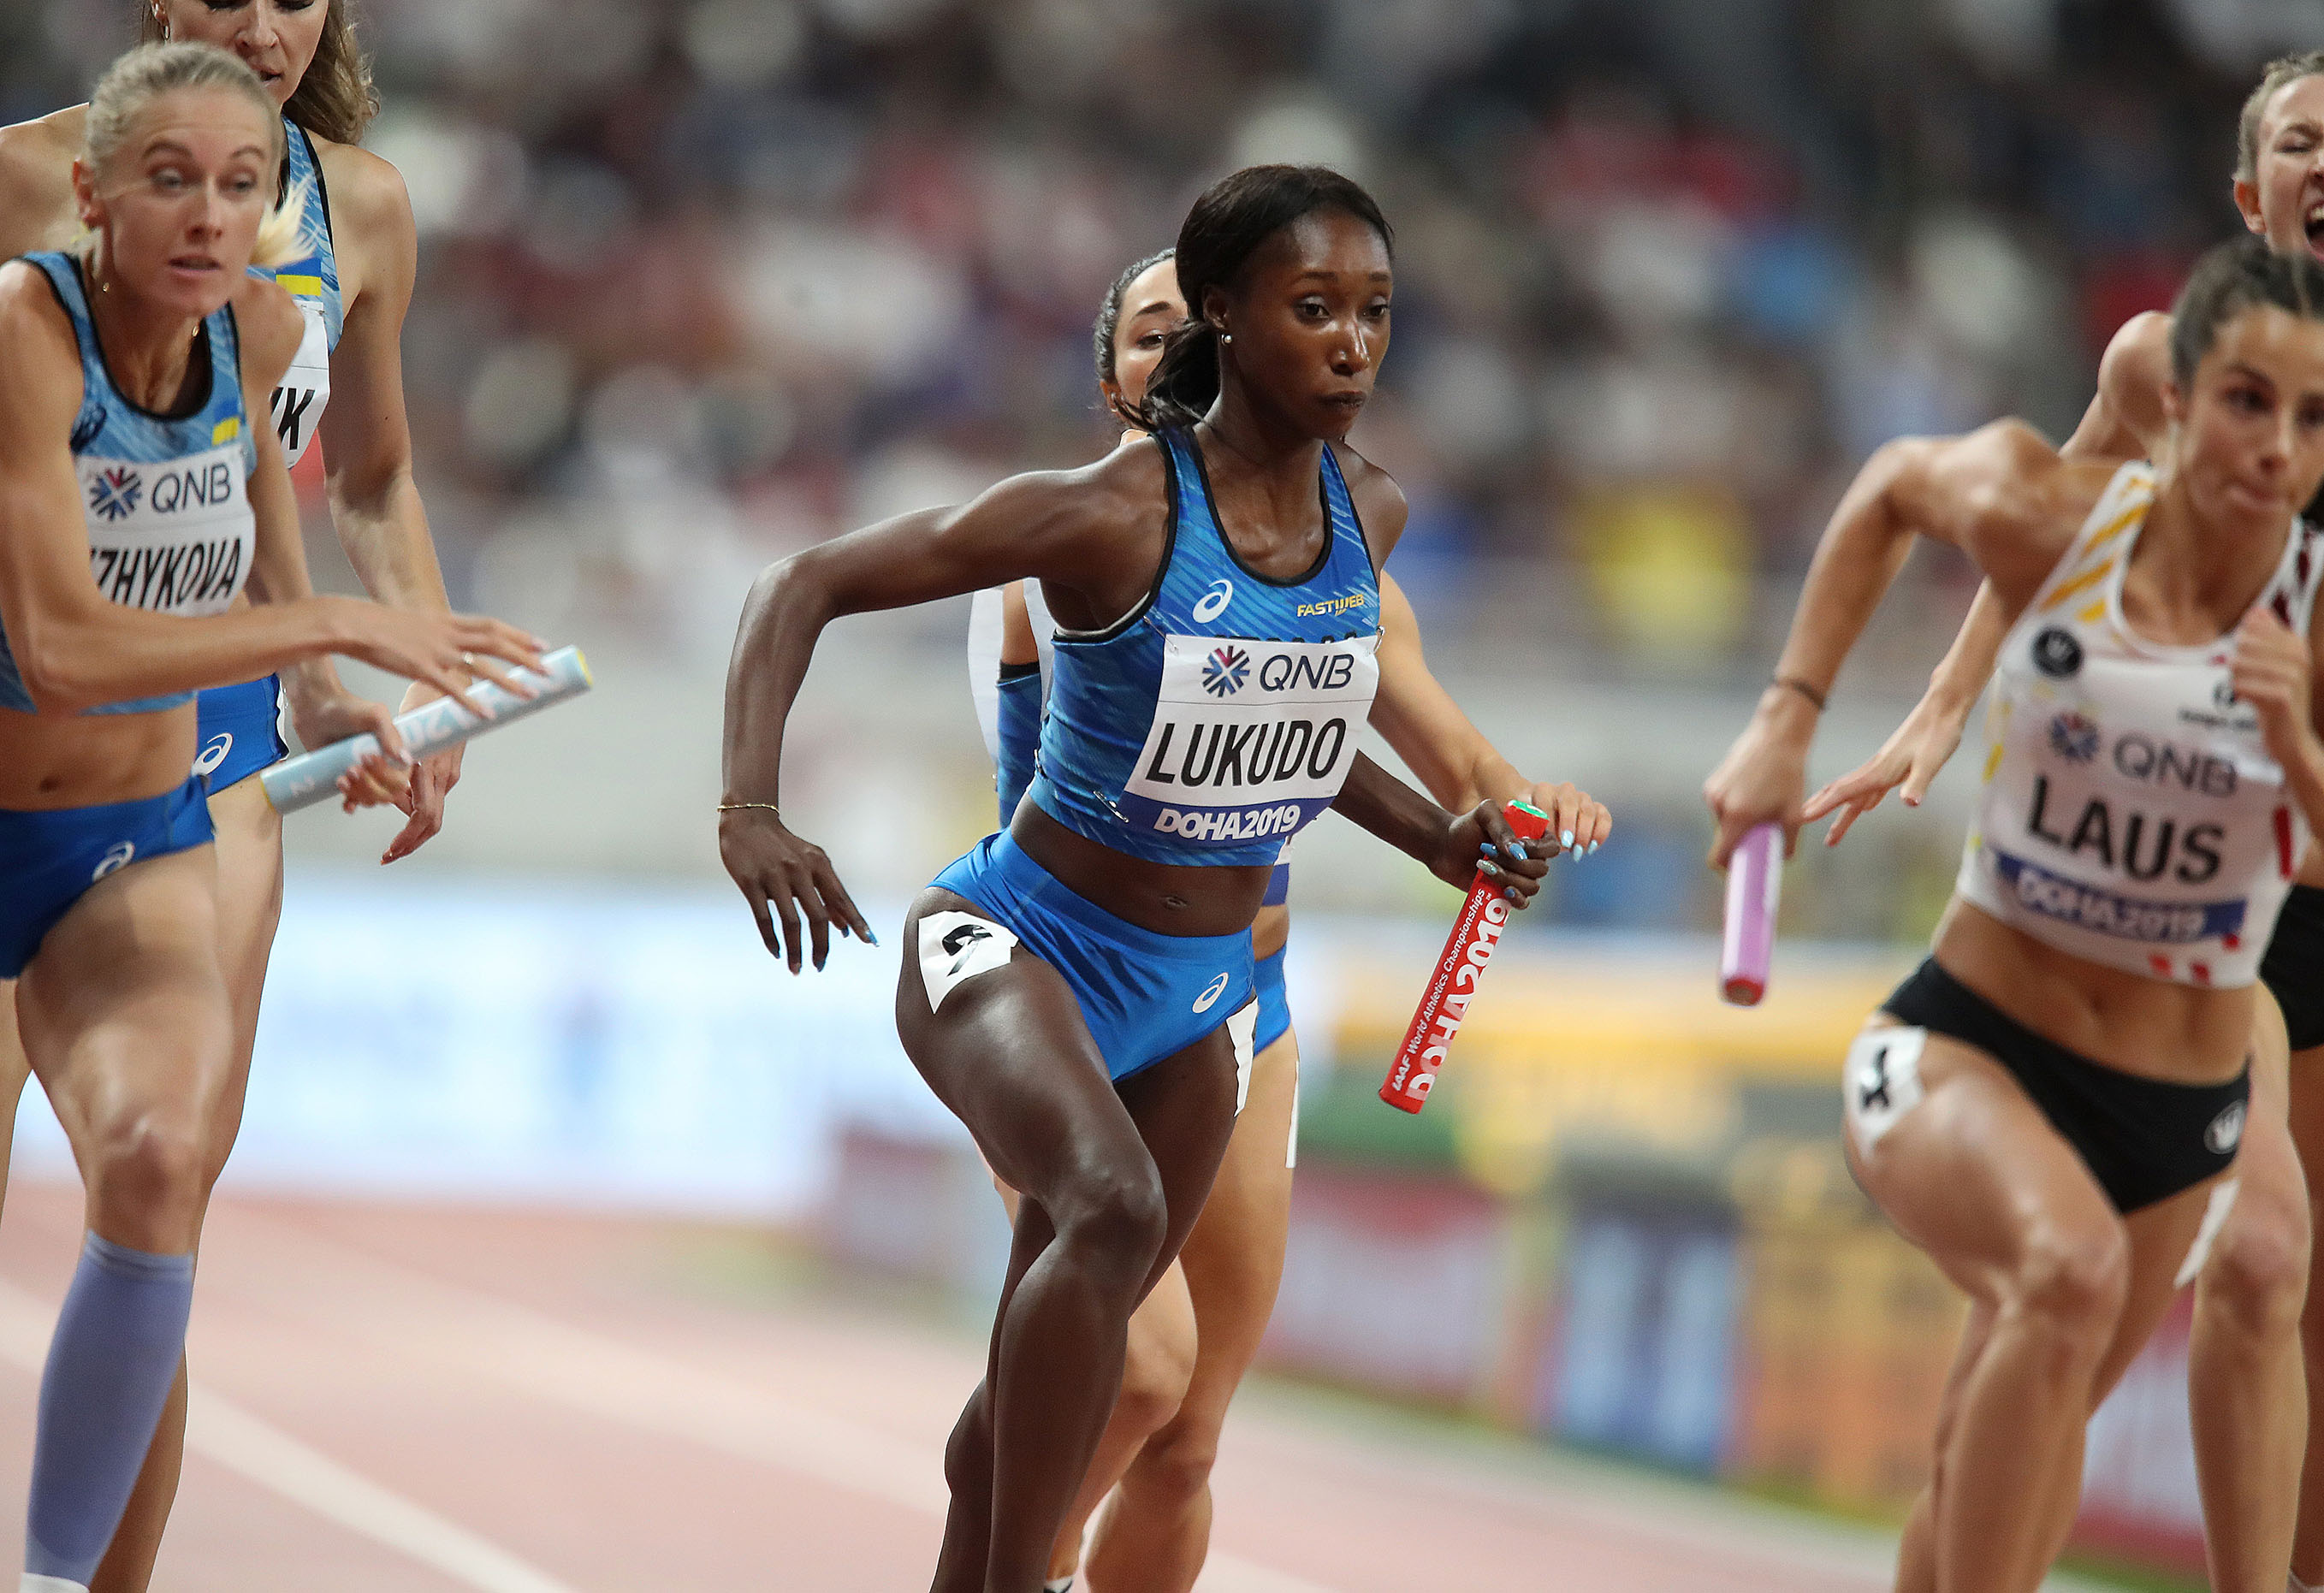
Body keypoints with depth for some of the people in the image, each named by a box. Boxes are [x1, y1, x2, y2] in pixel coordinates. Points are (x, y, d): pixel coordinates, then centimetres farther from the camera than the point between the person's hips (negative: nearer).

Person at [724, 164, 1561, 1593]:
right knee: (1117, 1207, -36)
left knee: (1046, 1388, 15)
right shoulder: (1111, 515, -22)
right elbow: (805, 587, -18)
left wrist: (1435, 838, 10)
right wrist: (752, 807, -31)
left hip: (1197, 992, 7)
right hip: (1015, 942, -7)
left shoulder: (1368, 514, -2)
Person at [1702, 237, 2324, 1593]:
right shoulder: (2043, 515, -12)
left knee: (2002, 1468, 16)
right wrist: (1789, 718, 5)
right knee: (2068, 1267, -36)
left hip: (2178, 1118, 2)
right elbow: (1892, 490, 11)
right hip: (1969, 1051, -2)